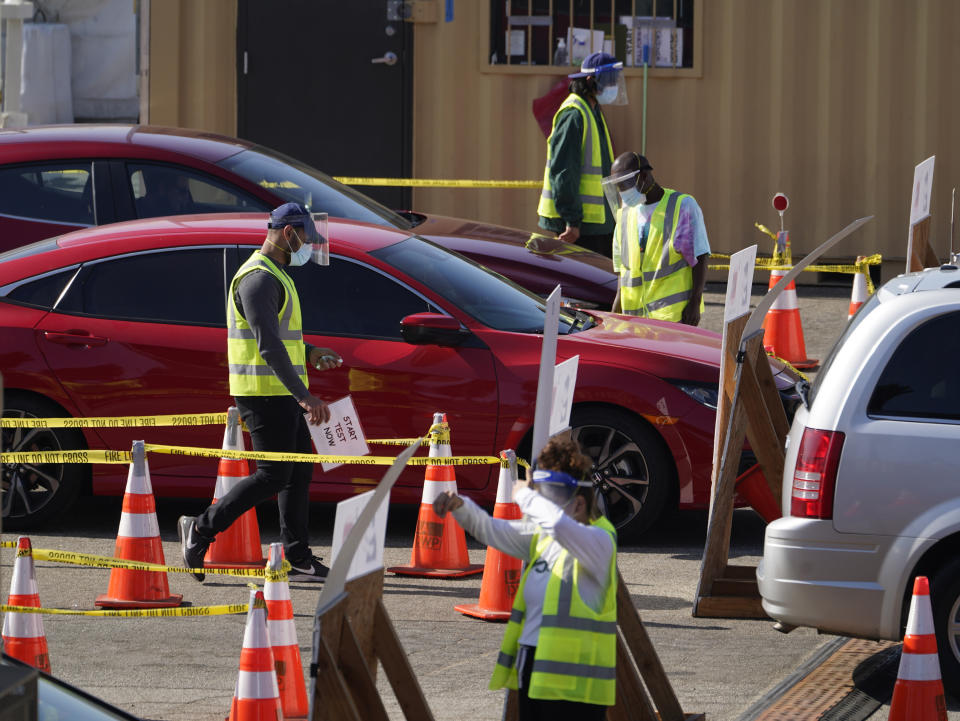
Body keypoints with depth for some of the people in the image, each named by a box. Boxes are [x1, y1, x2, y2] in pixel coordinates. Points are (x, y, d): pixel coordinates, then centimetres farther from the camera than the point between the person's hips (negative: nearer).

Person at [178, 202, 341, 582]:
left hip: (282, 394, 10)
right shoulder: (259, 279, -16)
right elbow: (267, 345, -25)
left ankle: (298, 559, 11)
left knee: (299, 471, 9)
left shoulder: (274, 276, 19)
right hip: (265, 393, -10)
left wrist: (310, 353, 20)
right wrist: (303, 395, -29)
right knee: (273, 475, -10)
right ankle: (202, 529, -3)